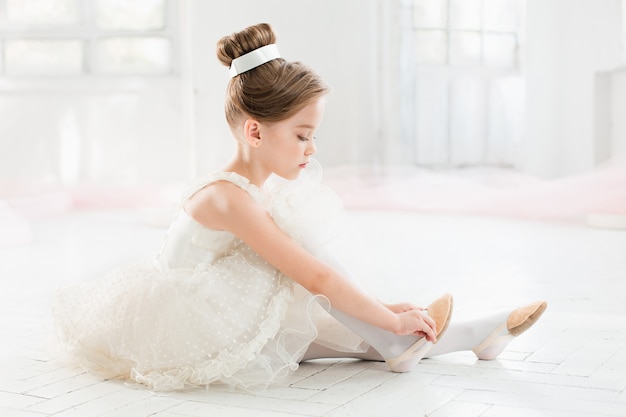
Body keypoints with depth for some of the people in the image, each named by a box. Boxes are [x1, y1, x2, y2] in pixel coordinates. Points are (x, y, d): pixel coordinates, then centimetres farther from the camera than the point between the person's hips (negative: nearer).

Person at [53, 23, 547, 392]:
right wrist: (392, 318, -20)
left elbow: (323, 272, 9)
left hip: (222, 320, 9)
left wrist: (382, 308, 3)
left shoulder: (260, 188, 4)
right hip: (185, 334, -9)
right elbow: (318, 278, -27)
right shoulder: (230, 199, -27)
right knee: (298, 237, -19)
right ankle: (398, 342, -10)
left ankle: (468, 335, 2)